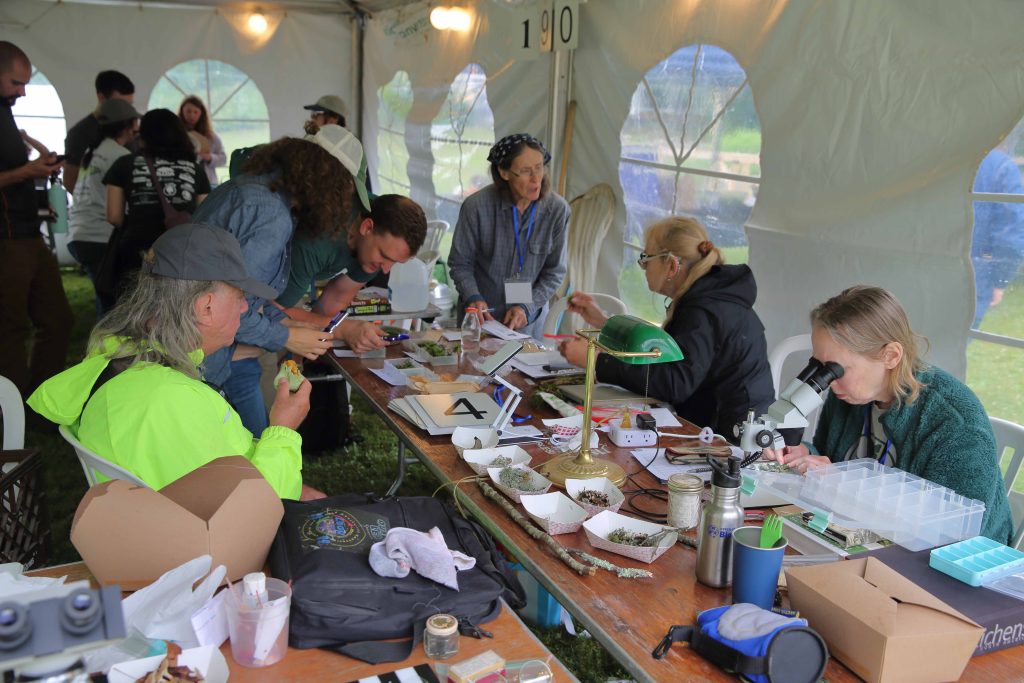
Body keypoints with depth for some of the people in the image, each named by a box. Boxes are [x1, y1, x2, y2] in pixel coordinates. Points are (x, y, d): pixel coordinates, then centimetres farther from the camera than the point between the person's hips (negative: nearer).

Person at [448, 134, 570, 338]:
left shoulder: (557, 209, -14)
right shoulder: (477, 206, -19)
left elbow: (555, 271, -6)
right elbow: (460, 263, -8)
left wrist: (527, 307, -16)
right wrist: (472, 298, -23)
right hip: (481, 317, -1)